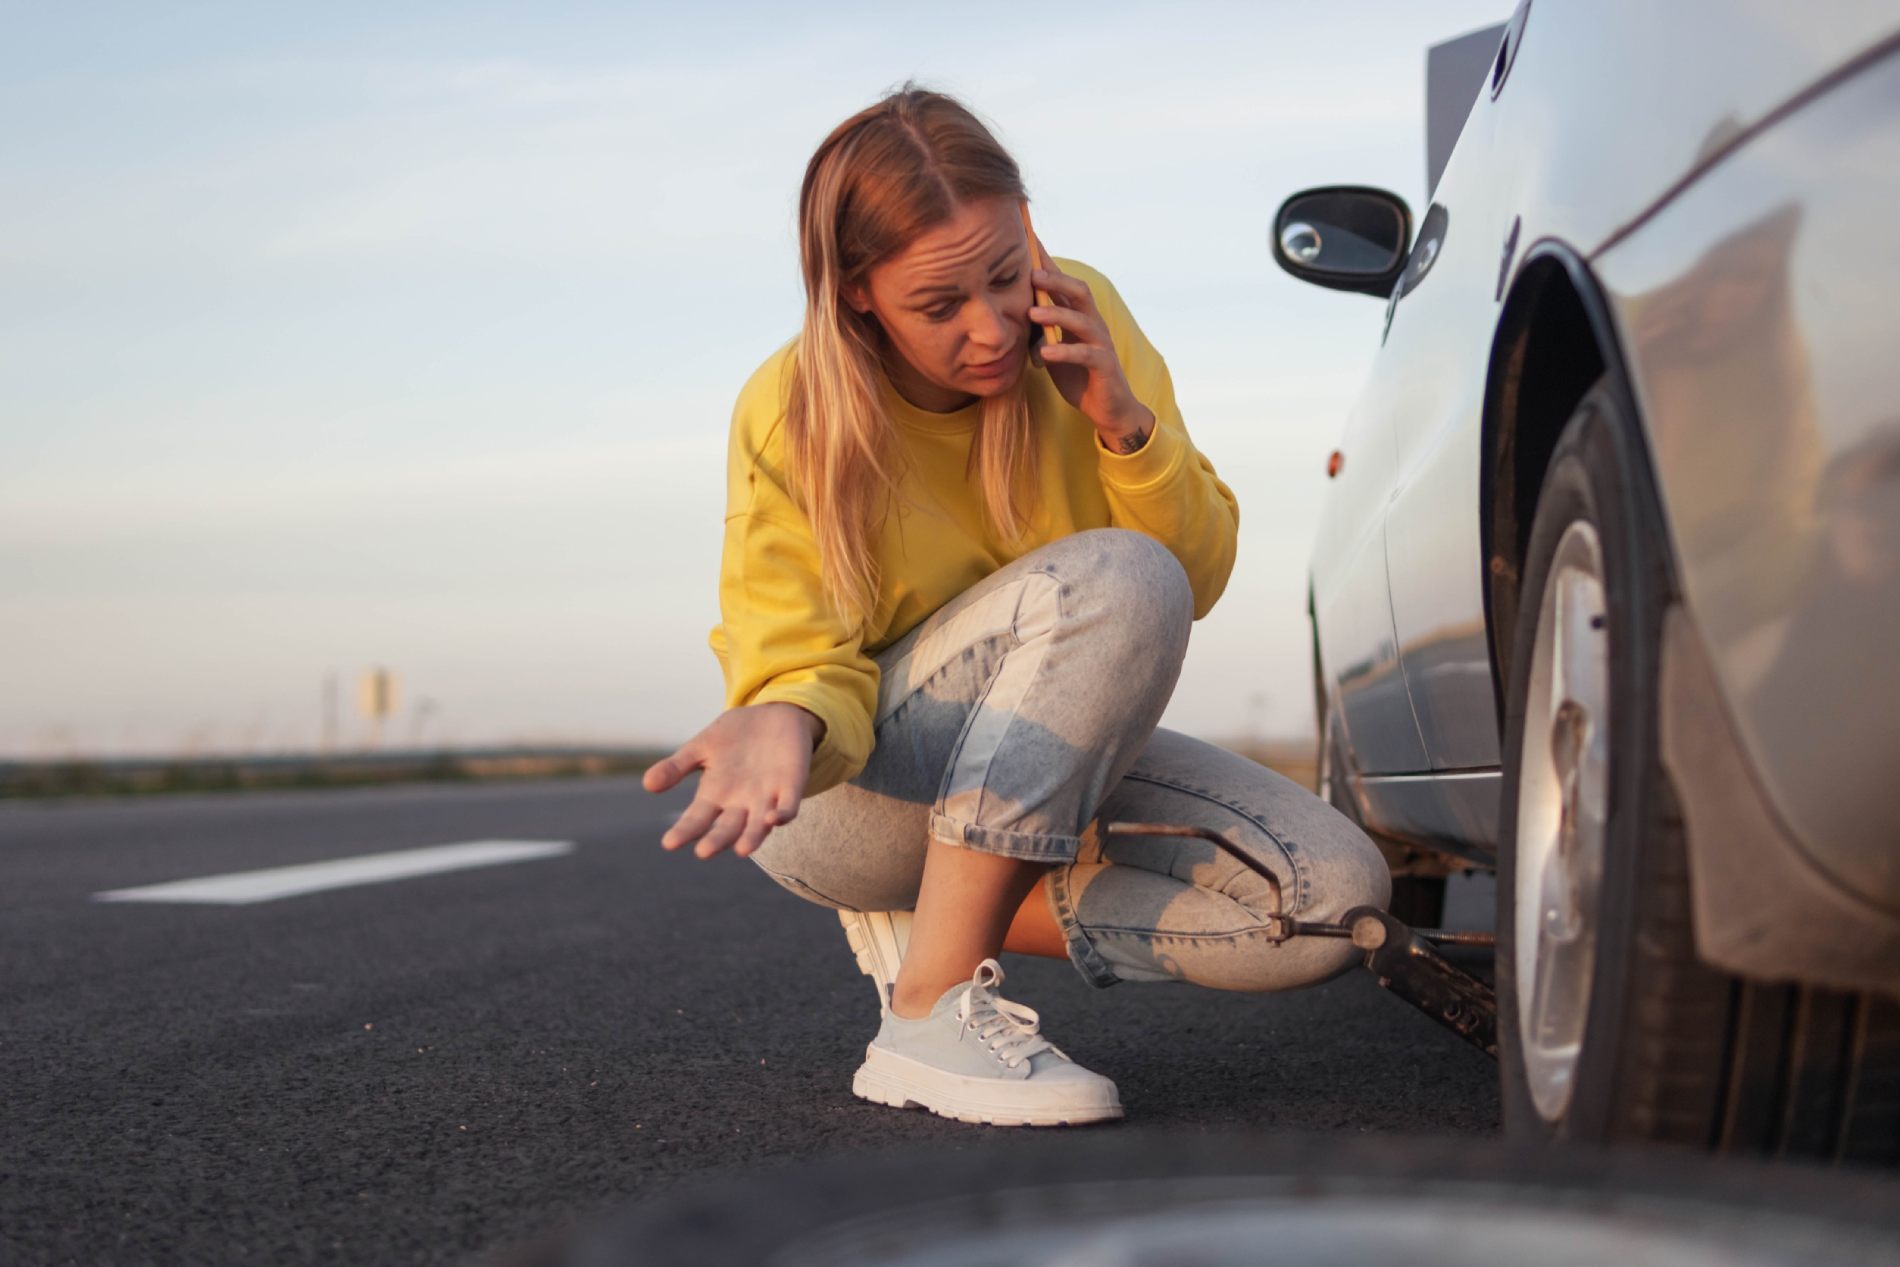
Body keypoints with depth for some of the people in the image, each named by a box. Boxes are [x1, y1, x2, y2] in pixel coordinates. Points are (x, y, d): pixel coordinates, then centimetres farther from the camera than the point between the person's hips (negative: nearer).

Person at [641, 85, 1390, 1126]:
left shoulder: (1083, 320, -10)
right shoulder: (789, 416, -19)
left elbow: (1203, 575, -7)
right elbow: (804, 668, -21)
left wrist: (1121, 419, -25)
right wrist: (786, 729, -45)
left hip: (1053, 760, 5)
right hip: (850, 803, -5)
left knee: (1337, 900, -15)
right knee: (1114, 582, -34)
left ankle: (947, 916, -6)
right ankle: (928, 1013, -30)